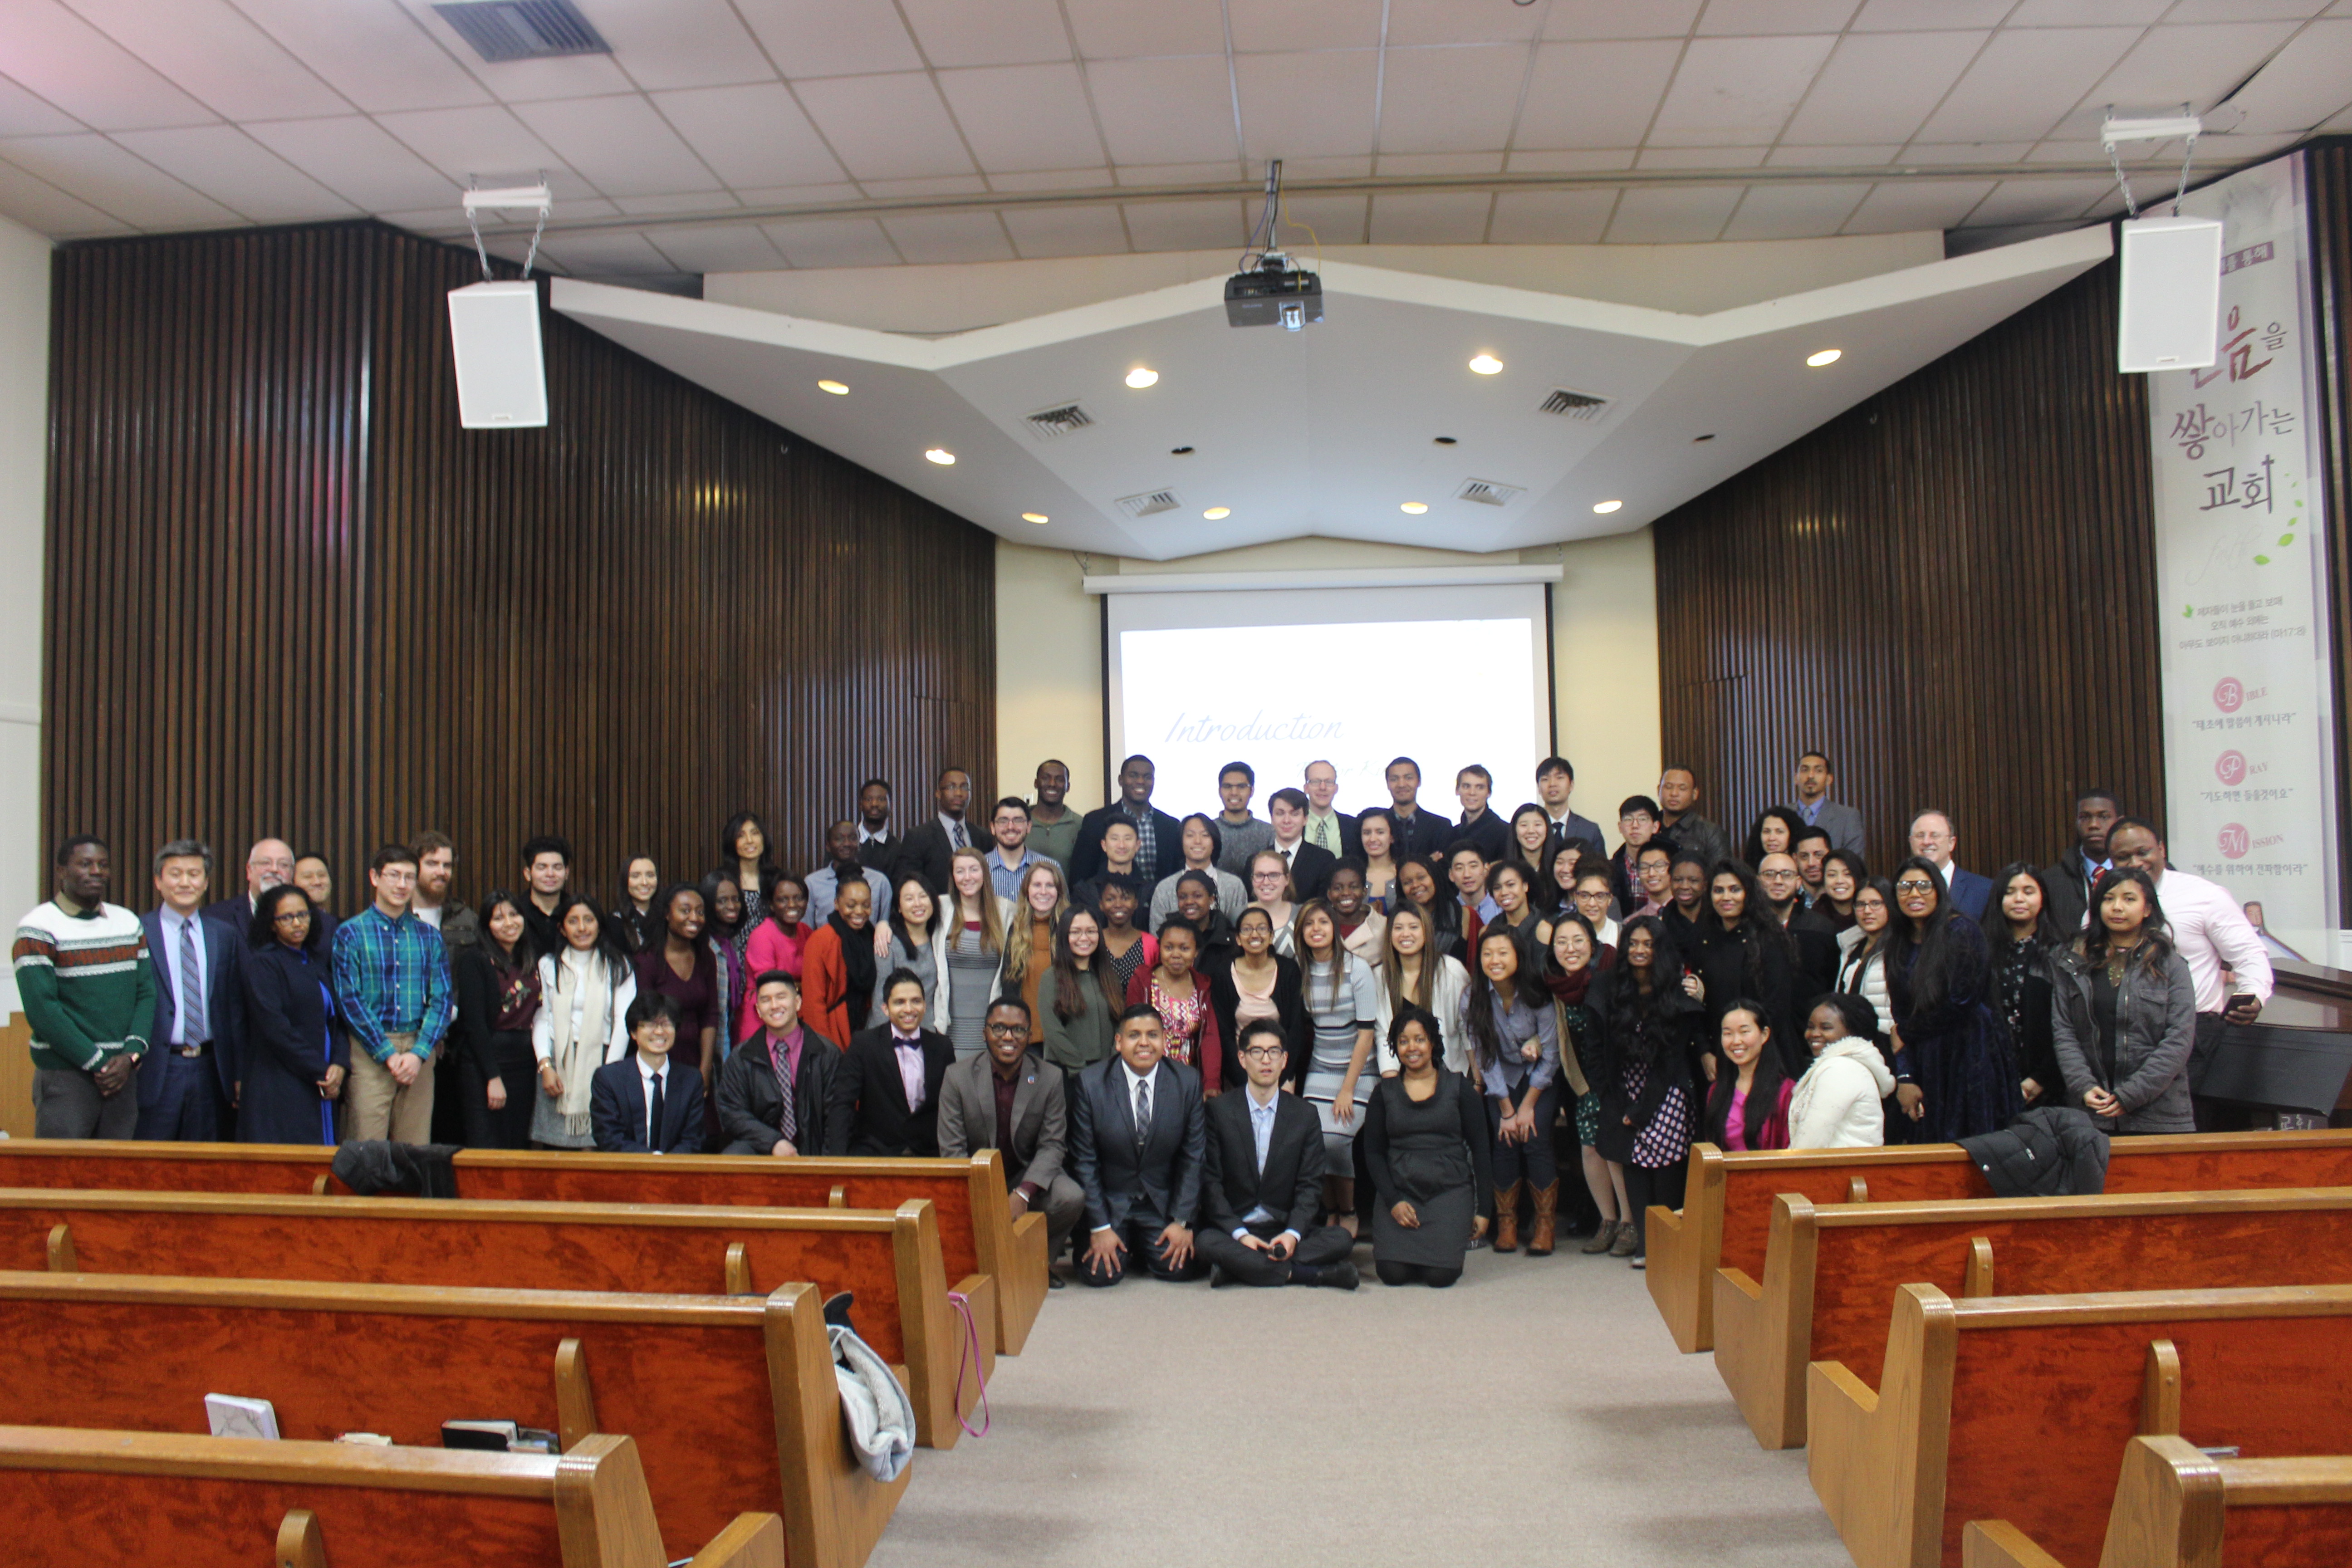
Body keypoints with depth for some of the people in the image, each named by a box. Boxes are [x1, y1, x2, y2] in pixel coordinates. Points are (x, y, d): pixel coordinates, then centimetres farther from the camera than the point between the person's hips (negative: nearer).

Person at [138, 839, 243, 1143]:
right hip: (157, 1071, -3)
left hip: (210, 1072, 3)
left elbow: (235, 1008, 10)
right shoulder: (136, 932, 0)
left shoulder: (225, 937, 10)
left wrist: (240, 1074, 6)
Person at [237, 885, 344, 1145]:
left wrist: (340, 1064, -5)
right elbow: (274, 1028, -13)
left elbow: (338, 1018, 13)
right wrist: (320, 1072, -12)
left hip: (323, 1091, 6)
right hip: (279, 1094, -6)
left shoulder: (317, 960, 15)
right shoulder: (261, 963, -4)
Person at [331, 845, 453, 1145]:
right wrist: (388, 1054, -11)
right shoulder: (350, 933, 3)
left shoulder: (429, 937, 11)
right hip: (370, 1053, -2)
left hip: (419, 1055, 3)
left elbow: (441, 1000, 6)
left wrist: (419, 1053, -9)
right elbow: (349, 1000, -4)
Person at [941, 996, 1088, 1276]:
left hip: (1029, 1175, 1)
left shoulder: (1050, 1077, -7)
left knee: (1071, 1199, -28)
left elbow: (1052, 1145, -8)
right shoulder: (958, 1077, -8)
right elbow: (952, 1150, -10)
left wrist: (1023, 1193, -25)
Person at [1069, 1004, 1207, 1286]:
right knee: (1101, 1273, -19)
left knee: (1183, 1268, -17)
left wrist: (1181, 1221, -7)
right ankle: (1125, 1247, 16)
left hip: (1164, 1203, 1)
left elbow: (1194, 1157, -2)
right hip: (1109, 1202, -1)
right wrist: (1099, 1227, -11)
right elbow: (1084, 1161, -7)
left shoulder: (1187, 1081, -6)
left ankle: (1145, 1248, 17)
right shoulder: (1090, 1083, -11)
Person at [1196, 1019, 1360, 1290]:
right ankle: (1310, 1273, -27)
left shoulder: (1304, 1115, 6)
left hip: (1285, 1230, 2)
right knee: (1208, 1243, -34)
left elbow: (1310, 1185, 2)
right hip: (1233, 1229, -2)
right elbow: (1210, 1183, -3)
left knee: (1340, 1239, -24)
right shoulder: (1218, 1111, 1)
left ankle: (1238, 1267, -25)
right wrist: (1239, 1234, -17)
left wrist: (1293, 1234, -17)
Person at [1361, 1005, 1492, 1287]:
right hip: (1399, 1192, 1)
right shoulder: (1385, 1092, 9)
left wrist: (1484, 1209, 1)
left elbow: (1480, 1150, 7)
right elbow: (1373, 1152, 7)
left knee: (1440, 1275, -19)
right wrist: (1393, 1201, -7)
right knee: (1392, 1273, -18)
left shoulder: (1459, 1087, 6)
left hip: (1450, 1191, -1)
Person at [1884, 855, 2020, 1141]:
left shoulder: (1963, 932, -7)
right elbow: (1899, 1016, 7)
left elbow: (1962, 1004, -15)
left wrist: (1906, 1033, -3)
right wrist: (1904, 1079, -2)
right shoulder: (1898, 945, 9)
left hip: (1969, 1061, -5)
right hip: (1924, 1069, 5)